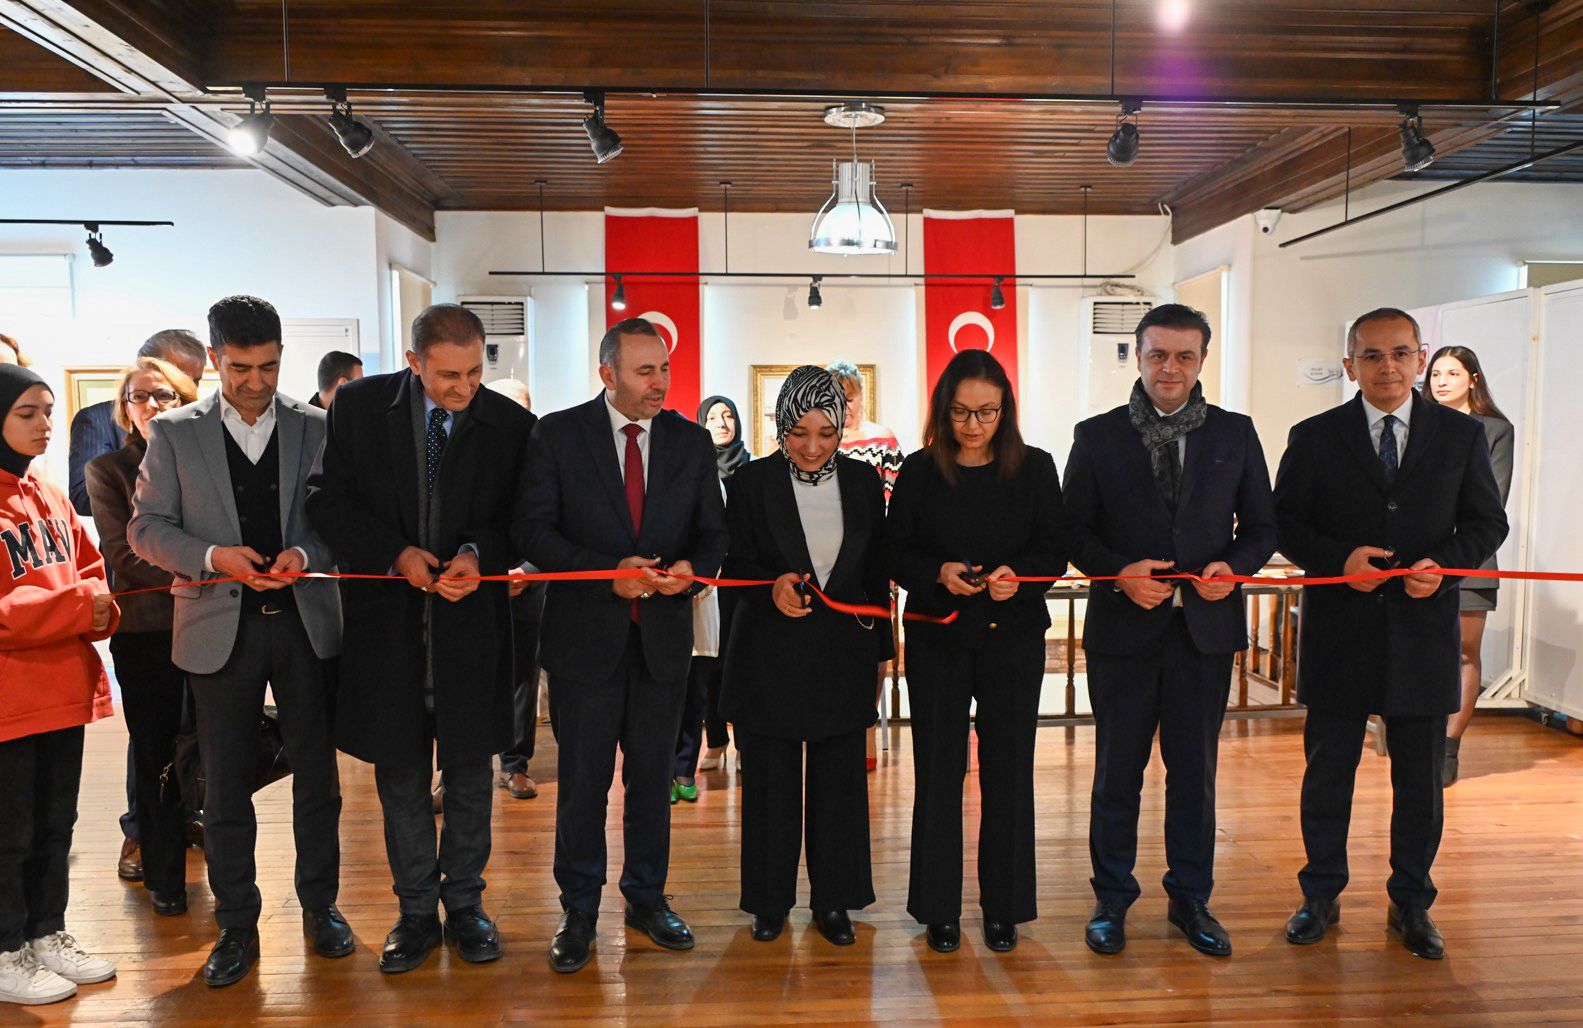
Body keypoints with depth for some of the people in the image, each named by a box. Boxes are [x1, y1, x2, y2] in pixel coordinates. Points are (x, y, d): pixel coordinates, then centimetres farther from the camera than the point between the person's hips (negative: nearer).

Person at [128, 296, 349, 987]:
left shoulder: (317, 428, 2)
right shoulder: (174, 433, 2)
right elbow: (146, 528, 1)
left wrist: (305, 555, -17)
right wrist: (213, 556, -16)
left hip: (304, 620, 1)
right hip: (220, 626, 0)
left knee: (317, 772, 9)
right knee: (226, 782, 9)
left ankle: (320, 905, 26)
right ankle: (236, 924, 23)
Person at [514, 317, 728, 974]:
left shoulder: (691, 442, 6)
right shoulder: (558, 434, -2)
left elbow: (713, 531, 9)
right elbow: (532, 528, -7)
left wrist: (693, 568, -14)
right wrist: (606, 571, -19)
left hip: (664, 632, 3)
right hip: (585, 631, -2)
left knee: (653, 775, 13)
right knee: (582, 779, 5)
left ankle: (647, 897, 31)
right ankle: (579, 911, 23)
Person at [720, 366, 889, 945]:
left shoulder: (863, 482, 4)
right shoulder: (751, 483, -4)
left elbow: (877, 572, 9)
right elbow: (734, 565, -5)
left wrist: (877, 649, 10)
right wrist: (772, 587, -26)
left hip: (843, 656, 2)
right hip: (769, 656, -2)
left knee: (839, 780, 8)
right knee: (770, 781, 7)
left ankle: (833, 901, 24)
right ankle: (770, 901, 24)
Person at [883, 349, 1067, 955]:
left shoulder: (1034, 468, 1)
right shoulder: (920, 473, 0)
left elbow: (1056, 548, 1)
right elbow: (895, 553, 1)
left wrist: (1019, 575, -19)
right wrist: (938, 574, -18)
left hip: (1014, 637, 0)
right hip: (938, 638, 0)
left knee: (1008, 771, 6)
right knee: (938, 772, 5)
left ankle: (1003, 906, 21)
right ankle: (939, 908, 19)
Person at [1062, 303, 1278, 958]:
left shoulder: (1235, 434, 5)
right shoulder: (1097, 436, 0)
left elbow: (1261, 526, 8)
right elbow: (1074, 531, 0)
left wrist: (1233, 566, -12)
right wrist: (1119, 572, -17)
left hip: (1205, 626, 2)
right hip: (1123, 627, -1)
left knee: (1195, 771, 12)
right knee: (1118, 771, 9)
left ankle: (1191, 898, 28)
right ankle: (1111, 899, 25)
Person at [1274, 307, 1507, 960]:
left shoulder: (1461, 435, 5)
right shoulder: (1315, 438, 1)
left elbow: (1487, 522, 8)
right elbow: (1283, 522, 1)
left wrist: (1444, 565, -11)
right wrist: (1339, 559, -16)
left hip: (1424, 631, 1)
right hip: (1339, 632, -1)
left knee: (1420, 779, 10)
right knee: (1328, 771, 8)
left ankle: (1411, 901, 27)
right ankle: (1321, 895, 25)